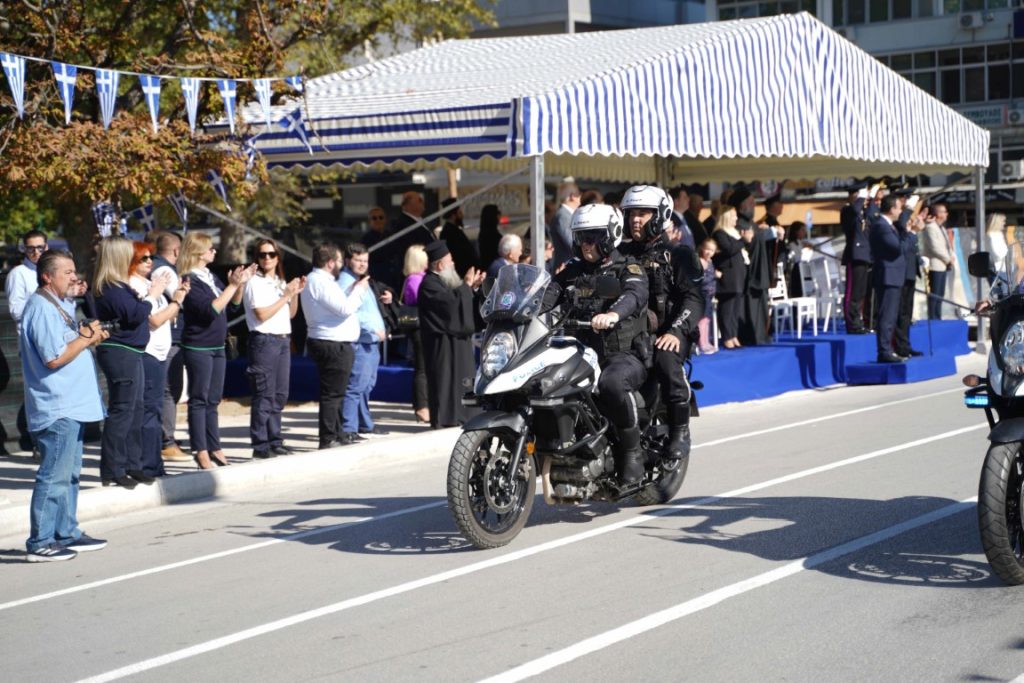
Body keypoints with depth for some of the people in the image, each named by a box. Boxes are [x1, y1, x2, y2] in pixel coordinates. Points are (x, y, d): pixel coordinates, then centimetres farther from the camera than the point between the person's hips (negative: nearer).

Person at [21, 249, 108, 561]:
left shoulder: (60, 306, 16)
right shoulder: (41, 309, -17)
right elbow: (54, 358, -22)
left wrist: (88, 336, 6)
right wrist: (86, 338, -11)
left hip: (71, 406, 11)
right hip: (57, 408, -11)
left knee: (69, 474, 16)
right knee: (54, 477, -9)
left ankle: (66, 534, 24)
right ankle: (40, 543, -5)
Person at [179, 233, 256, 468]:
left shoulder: (211, 277, 12)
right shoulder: (190, 281, -14)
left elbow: (235, 302, 19)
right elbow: (210, 310, -22)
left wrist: (241, 283, 2)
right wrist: (232, 285, -20)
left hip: (217, 346, 8)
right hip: (198, 347, -8)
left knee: (212, 401, 12)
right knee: (199, 400, -3)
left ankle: (214, 449, 18)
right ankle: (201, 452, -1)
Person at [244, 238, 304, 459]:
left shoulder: (281, 282, 17)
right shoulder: (255, 282, -6)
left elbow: (291, 314, 21)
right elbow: (262, 314, -15)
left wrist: (296, 293, 5)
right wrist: (286, 296, -12)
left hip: (283, 340, 8)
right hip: (264, 341, -8)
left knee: (280, 394, 10)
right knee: (264, 395, -9)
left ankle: (274, 441, 17)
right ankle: (260, 445, -7)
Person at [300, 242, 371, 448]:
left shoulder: (315, 279, 17)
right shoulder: (321, 282, -17)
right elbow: (345, 309, -21)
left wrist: (352, 289, 12)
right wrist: (359, 290, -8)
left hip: (333, 345, 11)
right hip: (333, 346, -11)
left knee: (334, 393, 18)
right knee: (332, 393, -8)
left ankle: (336, 435, 26)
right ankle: (328, 439, -6)